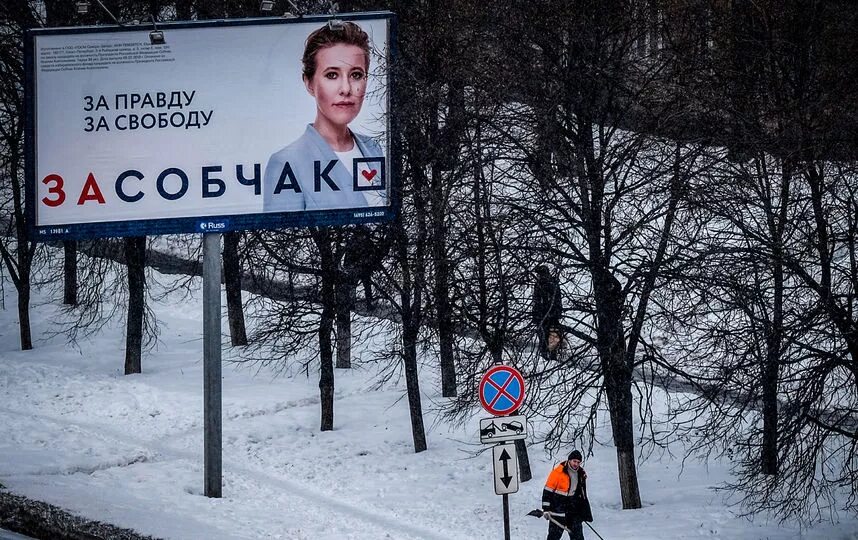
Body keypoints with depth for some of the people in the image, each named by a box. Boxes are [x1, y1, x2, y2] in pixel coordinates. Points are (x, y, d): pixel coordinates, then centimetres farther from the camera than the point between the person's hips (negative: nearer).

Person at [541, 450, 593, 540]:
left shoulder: (581, 474, 8)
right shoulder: (558, 472, -12)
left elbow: (583, 495, 21)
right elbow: (548, 491, -11)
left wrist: (585, 512, 23)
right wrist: (546, 509, -16)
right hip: (558, 509, -5)